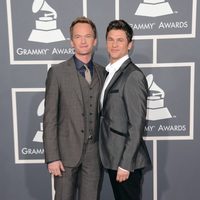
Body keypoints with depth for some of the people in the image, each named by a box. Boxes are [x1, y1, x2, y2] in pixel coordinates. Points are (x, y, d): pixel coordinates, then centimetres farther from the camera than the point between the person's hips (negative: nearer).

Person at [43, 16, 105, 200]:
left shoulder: (102, 72, 6)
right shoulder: (57, 72, -5)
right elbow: (50, 118, -7)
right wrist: (52, 157, -11)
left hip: (94, 152, 3)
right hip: (67, 150, -2)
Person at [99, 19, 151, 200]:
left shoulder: (133, 75, -17)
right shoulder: (110, 72, 11)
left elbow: (137, 124, -19)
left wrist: (125, 164, -19)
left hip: (126, 158, -8)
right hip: (112, 156, 8)